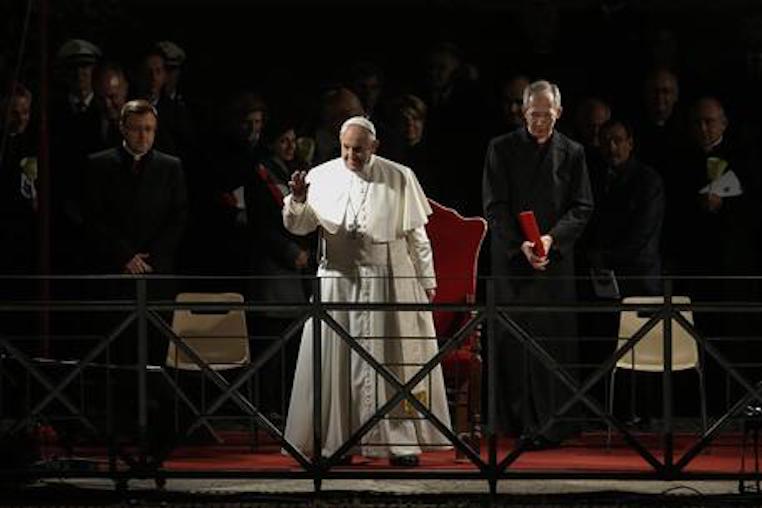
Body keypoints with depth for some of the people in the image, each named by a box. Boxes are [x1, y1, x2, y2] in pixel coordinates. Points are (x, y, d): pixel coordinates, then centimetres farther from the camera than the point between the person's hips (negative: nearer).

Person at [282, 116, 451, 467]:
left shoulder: (399, 179, 2)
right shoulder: (322, 177, 2)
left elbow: (416, 234, 6)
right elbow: (298, 225, -1)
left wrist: (427, 280, 4)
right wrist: (297, 200, -22)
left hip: (387, 282, -1)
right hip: (338, 279, 1)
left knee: (391, 360, 1)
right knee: (336, 360, 0)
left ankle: (399, 440, 5)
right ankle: (335, 441, 4)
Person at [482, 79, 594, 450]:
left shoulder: (571, 152, 7)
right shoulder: (501, 149, 4)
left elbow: (582, 207, 5)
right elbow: (494, 207, -1)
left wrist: (552, 238, -11)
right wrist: (521, 245, -13)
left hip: (556, 260, 0)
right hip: (511, 258, 0)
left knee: (553, 341, -3)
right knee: (514, 341, -1)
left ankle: (547, 426, -1)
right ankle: (522, 422, 3)